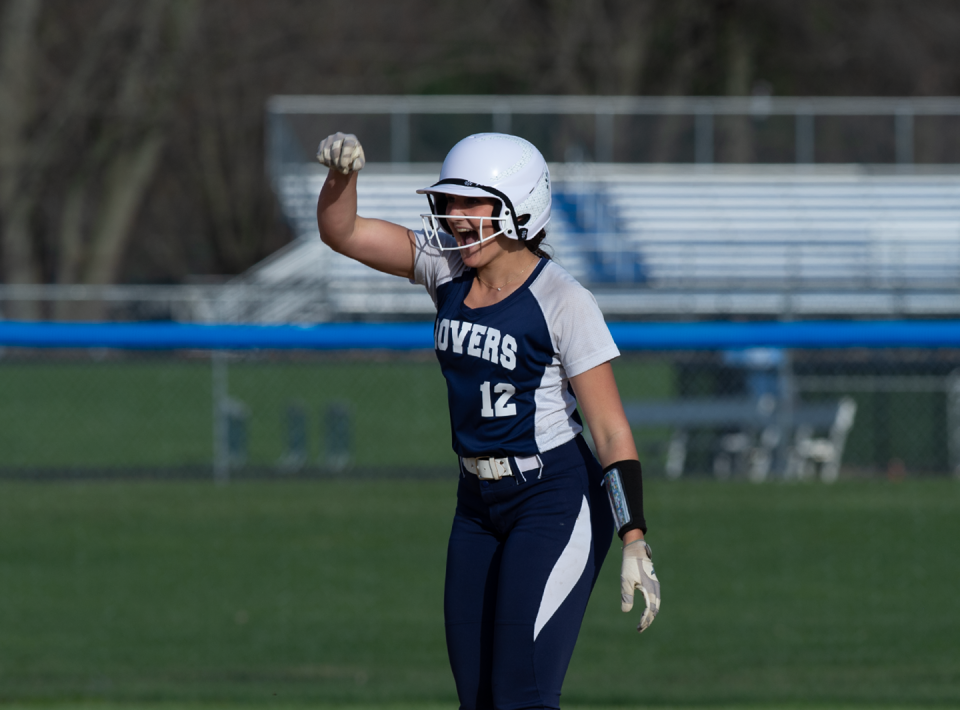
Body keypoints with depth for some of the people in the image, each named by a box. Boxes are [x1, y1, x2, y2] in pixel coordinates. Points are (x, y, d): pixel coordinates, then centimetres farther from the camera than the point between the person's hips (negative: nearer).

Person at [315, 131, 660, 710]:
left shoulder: (563, 303, -15)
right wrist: (343, 172, -21)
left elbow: (611, 429, -15)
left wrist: (635, 543, -21)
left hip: (557, 503, -7)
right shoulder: (448, 266, 2)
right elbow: (340, 231, 2)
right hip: (480, 508, 7)